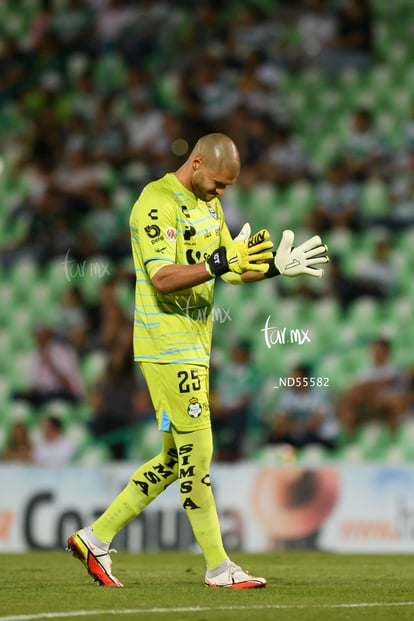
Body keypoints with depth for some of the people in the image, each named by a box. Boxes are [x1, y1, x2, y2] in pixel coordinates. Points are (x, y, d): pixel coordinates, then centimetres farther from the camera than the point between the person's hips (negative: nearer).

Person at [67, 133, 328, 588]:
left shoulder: (208, 205, 16)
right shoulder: (156, 204, -14)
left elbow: (230, 272, 19)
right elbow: (162, 278, -24)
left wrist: (275, 266, 2)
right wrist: (219, 263, -35)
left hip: (194, 347, 10)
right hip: (167, 349, -9)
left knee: (177, 458, 10)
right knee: (196, 453, -7)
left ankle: (96, 538, 17)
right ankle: (218, 567, -1)